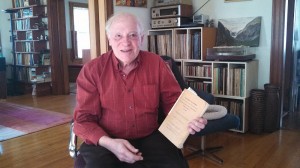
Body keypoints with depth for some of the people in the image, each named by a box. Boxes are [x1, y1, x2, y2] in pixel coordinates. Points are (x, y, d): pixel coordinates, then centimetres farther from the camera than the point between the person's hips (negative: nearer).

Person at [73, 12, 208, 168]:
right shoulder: (91, 70, -5)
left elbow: (172, 100, 8)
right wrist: (109, 143, -23)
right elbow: (83, 119, -5)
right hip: (104, 142, -1)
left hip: (149, 137, 2)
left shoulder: (156, 64, 0)